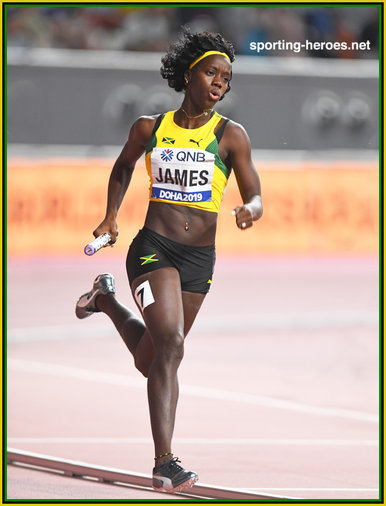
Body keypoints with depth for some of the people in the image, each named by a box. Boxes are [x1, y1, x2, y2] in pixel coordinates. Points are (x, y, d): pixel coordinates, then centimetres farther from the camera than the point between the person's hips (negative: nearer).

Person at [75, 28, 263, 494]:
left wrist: (249, 210, -26)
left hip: (199, 259, 2)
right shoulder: (150, 128, 3)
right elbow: (123, 167, 23)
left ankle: (108, 300, 47)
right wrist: (110, 216, 12)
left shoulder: (230, 135, -1)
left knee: (150, 361, 15)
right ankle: (164, 463, -19)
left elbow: (256, 199, -3)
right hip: (153, 246, -2)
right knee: (170, 343, -22)